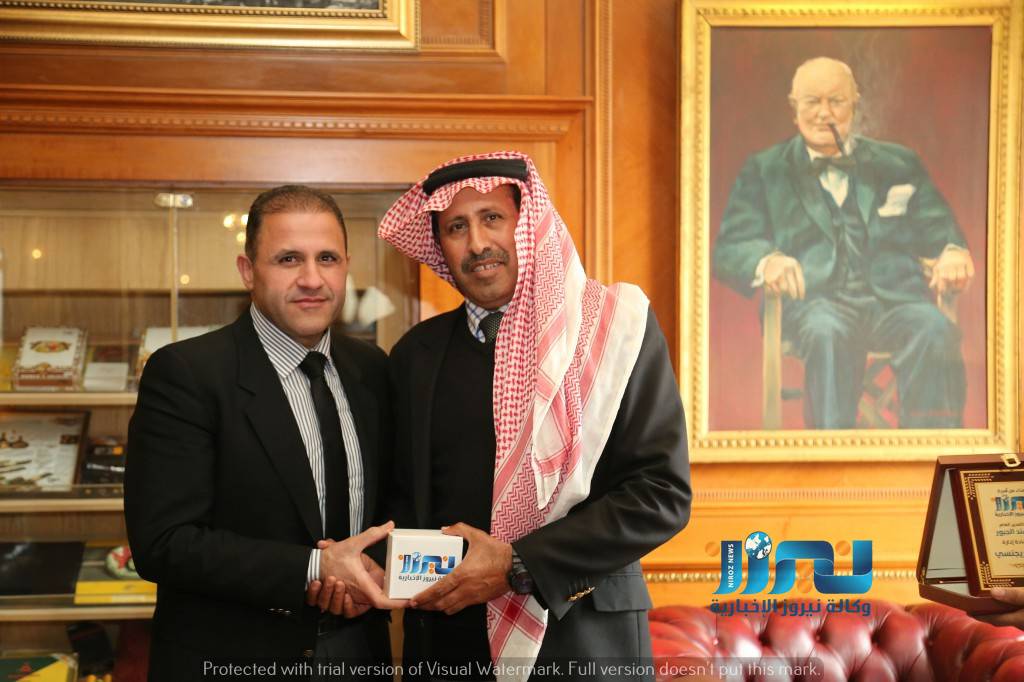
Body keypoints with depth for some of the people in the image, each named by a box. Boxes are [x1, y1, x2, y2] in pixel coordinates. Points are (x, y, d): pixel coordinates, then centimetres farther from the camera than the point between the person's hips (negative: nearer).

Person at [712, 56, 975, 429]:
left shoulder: (899, 163, 24)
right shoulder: (764, 170, 18)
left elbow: (936, 228, 19)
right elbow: (729, 247, 7)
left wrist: (953, 253, -7)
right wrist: (767, 260, -17)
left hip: (893, 299, 2)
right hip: (811, 301, -2)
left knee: (935, 329, -31)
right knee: (826, 332, -37)